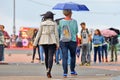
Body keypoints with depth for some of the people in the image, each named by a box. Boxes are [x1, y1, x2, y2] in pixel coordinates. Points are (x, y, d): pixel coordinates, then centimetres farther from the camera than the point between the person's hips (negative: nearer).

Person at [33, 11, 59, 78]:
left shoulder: (42, 24, 3)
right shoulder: (54, 23, -1)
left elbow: (39, 34, 2)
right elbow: (56, 34, -5)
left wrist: (35, 43, 5)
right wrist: (57, 44, -2)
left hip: (44, 41, 3)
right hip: (52, 41, -3)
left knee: (46, 56, 18)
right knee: (50, 56, -10)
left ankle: (48, 70, 26)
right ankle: (49, 71, -28)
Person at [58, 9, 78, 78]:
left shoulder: (61, 22, -2)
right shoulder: (74, 21, -6)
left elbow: (59, 31, 4)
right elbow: (76, 31, 1)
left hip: (63, 41, 1)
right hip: (72, 41, -1)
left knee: (64, 57, 0)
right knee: (73, 56, 18)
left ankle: (65, 73, -6)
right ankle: (72, 71, 24)